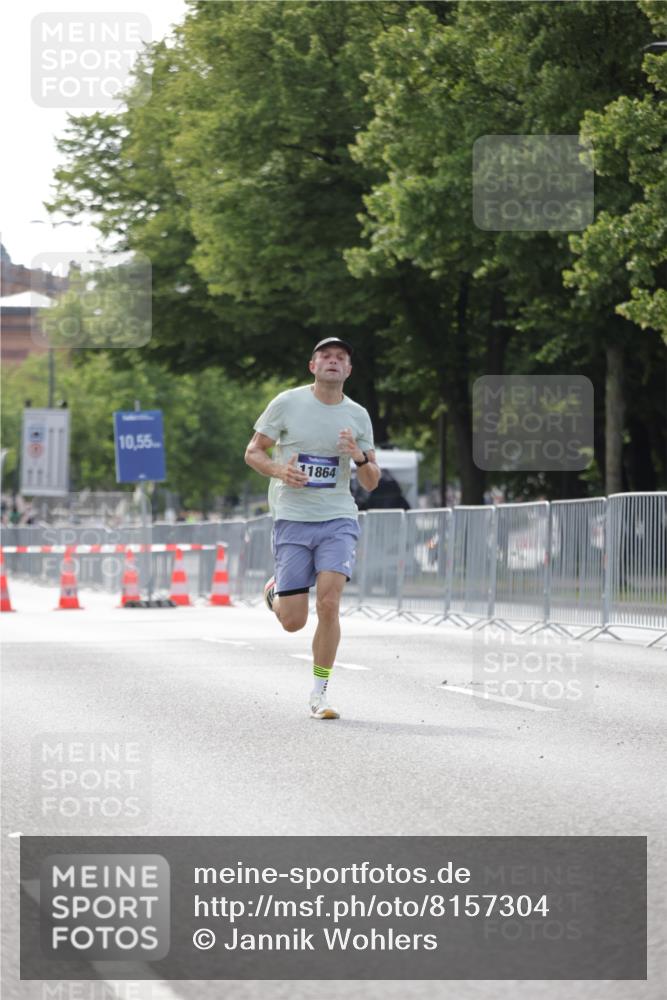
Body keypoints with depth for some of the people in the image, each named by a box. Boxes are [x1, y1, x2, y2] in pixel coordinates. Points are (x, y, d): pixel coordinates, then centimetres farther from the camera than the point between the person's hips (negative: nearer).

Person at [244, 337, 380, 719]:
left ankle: (320, 692, -4)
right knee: (294, 621, -4)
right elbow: (253, 452, 5)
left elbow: (372, 483, 10)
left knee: (329, 603, -18)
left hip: (338, 519, 1)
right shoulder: (287, 403, -1)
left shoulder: (358, 416, 7)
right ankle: (274, 591, 33)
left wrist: (360, 457, -12)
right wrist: (279, 470, -15)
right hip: (292, 519, -1)